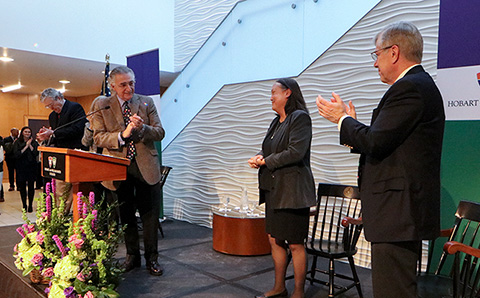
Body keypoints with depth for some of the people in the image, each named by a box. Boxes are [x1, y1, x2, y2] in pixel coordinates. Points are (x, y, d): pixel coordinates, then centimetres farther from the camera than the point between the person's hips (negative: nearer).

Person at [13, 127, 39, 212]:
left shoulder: (34, 142, 5)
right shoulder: (17, 143, 3)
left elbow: (36, 154, -7)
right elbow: (16, 155, -9)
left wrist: (30, 145, -12)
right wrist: (26, 146, -12)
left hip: (31, 167, 0)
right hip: (21, 167, 0)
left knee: (31, 186, 0)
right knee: (22, 187, 3)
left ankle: (30, 205, 9)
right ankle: (24, 205, 14)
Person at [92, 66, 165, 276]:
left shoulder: (147, 103, 4)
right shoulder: (102, 105, 2)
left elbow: (160, 133, 0)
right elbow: (98, 137, -5)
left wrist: (143, 128, -20)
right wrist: (122, 135, -21)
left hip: (146, 166, 0)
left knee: (150, 214, 4)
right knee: (126, 215, 12)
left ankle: (151, 258, 18)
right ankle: (132, 255, 29)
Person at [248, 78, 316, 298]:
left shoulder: (299, 117, -10)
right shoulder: (276, 122, 17)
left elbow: (296, 152, -20)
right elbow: (267, 150, 19)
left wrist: (265, 162, -13)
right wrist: (259, 157, -4)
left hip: (292, 190, -9)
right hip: (273, 189, 9)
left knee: (295, 244, 0)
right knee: (274, 239, 14)